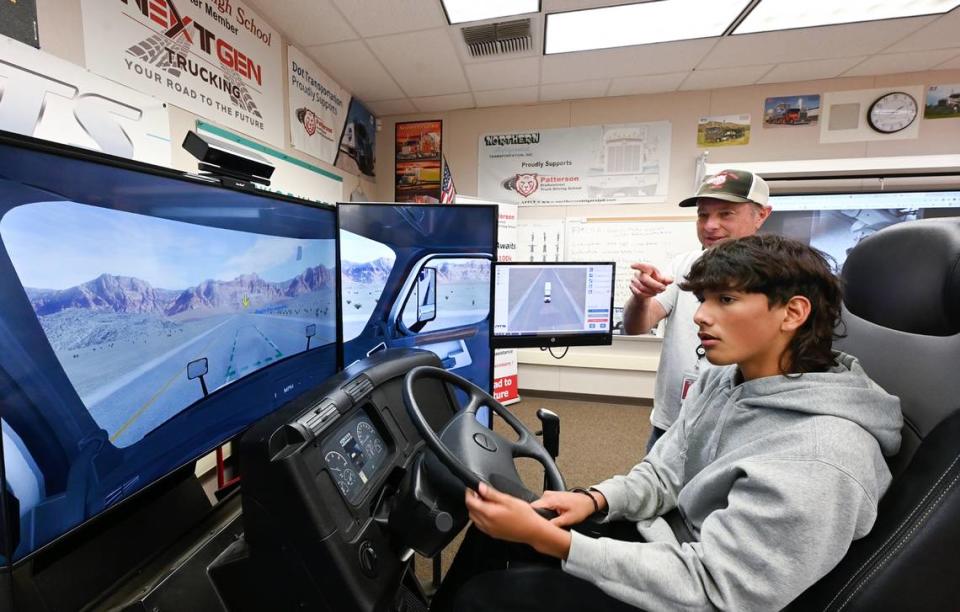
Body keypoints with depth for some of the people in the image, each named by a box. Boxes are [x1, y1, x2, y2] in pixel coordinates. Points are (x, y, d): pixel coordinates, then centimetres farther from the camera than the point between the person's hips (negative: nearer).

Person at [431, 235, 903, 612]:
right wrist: (594, 499, -15)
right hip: (667, 539, 7)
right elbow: (662, 474, 3)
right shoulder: (723, 381, -3)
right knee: (493, 526, 3)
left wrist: (546, 539, -34)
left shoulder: (820, 460, -30)